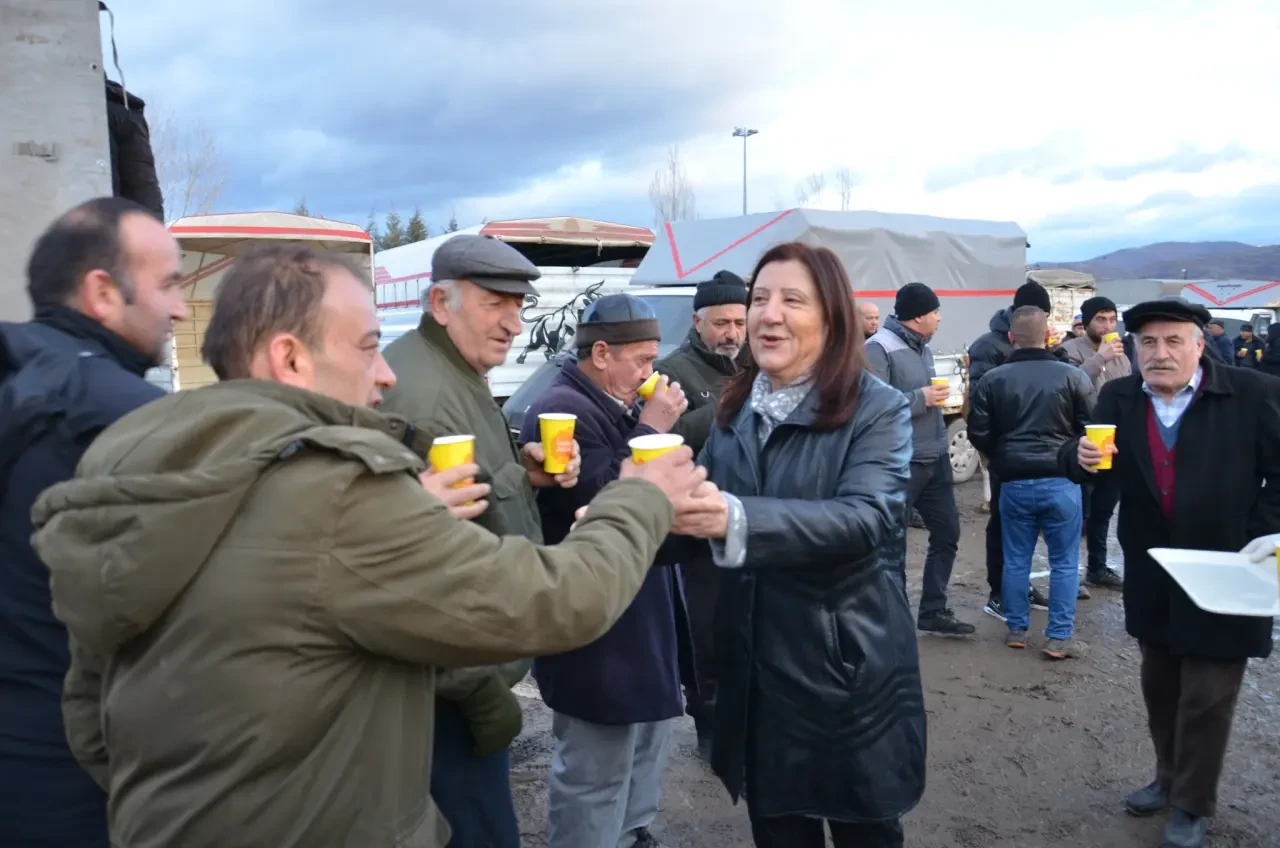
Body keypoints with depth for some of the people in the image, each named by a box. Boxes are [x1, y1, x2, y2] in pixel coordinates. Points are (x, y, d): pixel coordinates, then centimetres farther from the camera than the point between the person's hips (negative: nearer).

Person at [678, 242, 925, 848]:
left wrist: (739, 519, -40)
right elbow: (709, 522, 8)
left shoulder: (877, 409, -11)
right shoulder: (735, 411, 6)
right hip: (756, 671, 5)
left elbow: (866, 519, -26)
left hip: (850, 671, -4)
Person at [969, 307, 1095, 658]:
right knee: (1064, 562, 8)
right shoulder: (1073, 376, -5)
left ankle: (1017, 629, 22)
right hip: (1061, 482, -1)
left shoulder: (992, 379, -2)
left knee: (1016, 560, 13)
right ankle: (1059, 637, 10)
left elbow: (978, 434, -1)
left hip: (1014, 483, 2)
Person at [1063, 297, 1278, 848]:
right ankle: (1170, 778, 39)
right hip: (1152, 577, 4)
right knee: (1159, 685, 19)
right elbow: (1078, 461, -3)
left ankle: (1193, 803, 25)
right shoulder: (1119, 399, -2)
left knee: (1206, 697, 6)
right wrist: (1082, 457, -25)